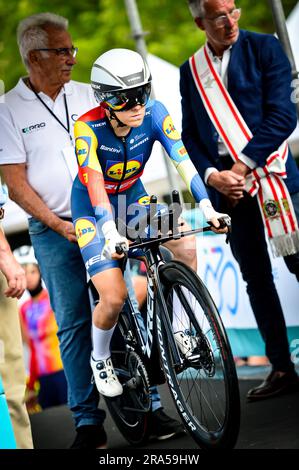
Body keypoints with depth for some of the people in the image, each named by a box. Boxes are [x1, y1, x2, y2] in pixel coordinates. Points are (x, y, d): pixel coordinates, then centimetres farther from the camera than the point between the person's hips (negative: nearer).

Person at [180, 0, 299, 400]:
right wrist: (212, 175, -6)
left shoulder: (264, 48, 1)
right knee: (256, 278, 7)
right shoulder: (190, 70, 11)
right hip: (226, 185, 4)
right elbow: (189, 136, 11)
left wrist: (244, 165, -13)